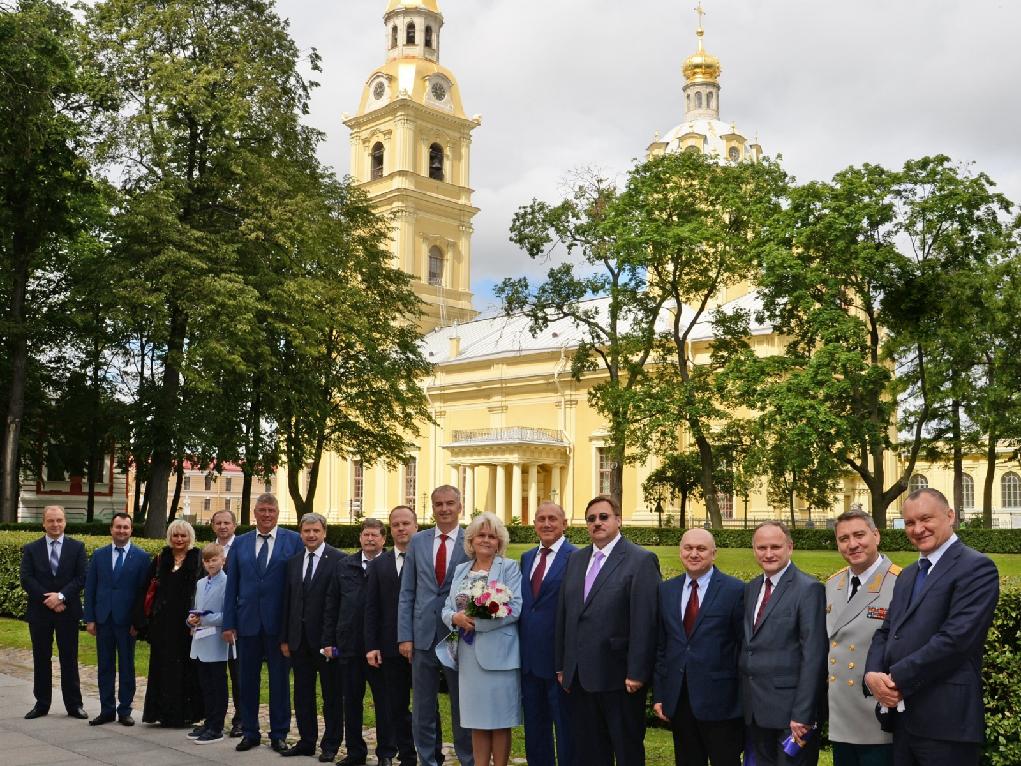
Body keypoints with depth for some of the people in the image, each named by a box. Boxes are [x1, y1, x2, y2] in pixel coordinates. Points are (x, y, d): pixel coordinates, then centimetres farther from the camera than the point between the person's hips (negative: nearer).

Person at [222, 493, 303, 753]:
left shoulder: (294, 541, -1)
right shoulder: (240, 544, 8)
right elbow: (231, 586, 8)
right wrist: (228, 624, 3)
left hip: (279, 623, -3)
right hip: (247, 622, 3)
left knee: (279, 680, 5)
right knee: (247, 680, 10)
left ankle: (278, 734, 17)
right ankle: (250, 733, 23)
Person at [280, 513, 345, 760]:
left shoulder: (338, 560, -9)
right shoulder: (294, 562, 11)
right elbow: (288, 602, 12)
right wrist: (285, 637, 8)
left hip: (326, 637, -6)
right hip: (299, 638, 6)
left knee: (331, 694, 6)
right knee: (302, 694, 13)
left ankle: (330, 744, 15)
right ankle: (306, 741, 24)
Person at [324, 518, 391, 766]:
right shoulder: (344, 566, 8)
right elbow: (331, 605, 9)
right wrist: (329, 640, 5)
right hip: (349, 645, 4)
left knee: (384, 700, 6)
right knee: (351, 700, 13)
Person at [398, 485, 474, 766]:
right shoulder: (418, 541, 5)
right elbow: (407, 593, 6)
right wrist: (405, 636, 0)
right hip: (423, 637, 3)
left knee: (463, 709, 8)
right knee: (422, 711, 10)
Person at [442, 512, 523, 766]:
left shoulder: (509, 568, -3)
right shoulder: (460, 570, 13)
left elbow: (514, 609, -13)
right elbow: (447, 609, 10)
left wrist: (477, 621, -17)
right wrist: (455, 618, -13)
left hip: (498, 654, -4)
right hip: (468, 654, 5)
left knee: (499, 719, 2)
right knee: (477, 719, 11)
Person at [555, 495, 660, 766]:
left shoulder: (641, 560, -8)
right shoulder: (576, 559, 13)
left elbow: (644, 621, -13)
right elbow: (563, 614, 13)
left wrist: (637, 673, -16)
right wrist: (562, 665, 11)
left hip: (618, 675, -6)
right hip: (578, 675, 6)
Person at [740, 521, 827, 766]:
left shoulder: (809, 589, -10)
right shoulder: (751, 589, 13)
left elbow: (813, 656, -15)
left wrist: (802, 714, -19)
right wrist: (743, 701, 8)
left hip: (790, 709, -7)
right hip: (755, 709, 7)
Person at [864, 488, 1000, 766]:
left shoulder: (976, 568, -9)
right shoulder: (908, 574, 19)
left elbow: (956, 637, -19)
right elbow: (886, 631, 15)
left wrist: (896, 679, -15)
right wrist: (873, 674, -6)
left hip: (947, 720, -7)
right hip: (902, 717, 7)